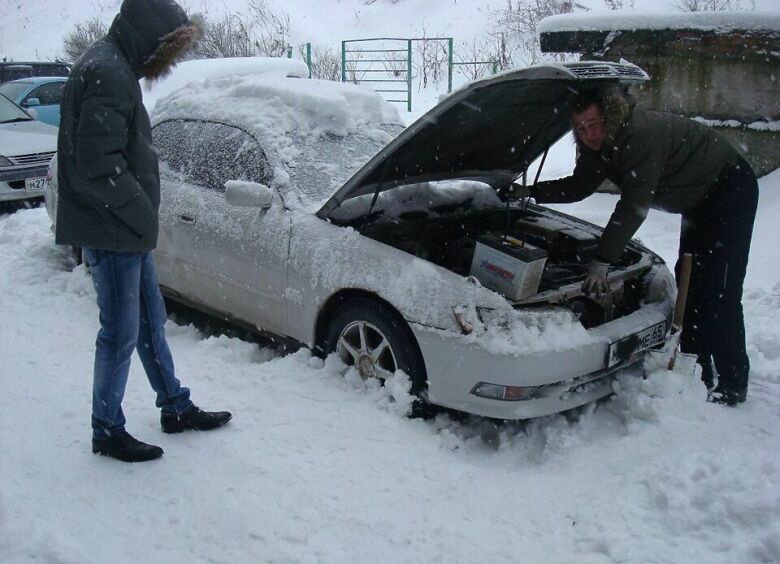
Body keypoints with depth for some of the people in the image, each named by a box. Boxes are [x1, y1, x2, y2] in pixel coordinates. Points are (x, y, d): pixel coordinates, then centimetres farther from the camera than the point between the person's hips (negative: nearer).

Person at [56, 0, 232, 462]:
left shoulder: (117, 68, 15)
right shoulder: (107, 73, -19)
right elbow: (98, 163, -25)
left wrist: (142, 215, 10)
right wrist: (143, 213, -16)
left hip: (128, 231, 10)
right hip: (111, 233, -10)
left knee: (151, 321, 18)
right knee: (121, 333, 1)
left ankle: (177, 408, 32)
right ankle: (108, 432, 17)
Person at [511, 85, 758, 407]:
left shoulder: (641, 135, -32)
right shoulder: (601, 143, -3)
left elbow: (633, 206, -34)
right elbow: (578, 187, 8)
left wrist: (602, 262, -34)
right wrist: (528, 192, -3)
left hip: (731, 189, -10)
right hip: (698, 198, 10)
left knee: (719, 292, -12)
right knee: (690, 284, 11)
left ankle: (733, 386, -3)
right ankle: (697, 374, 20)